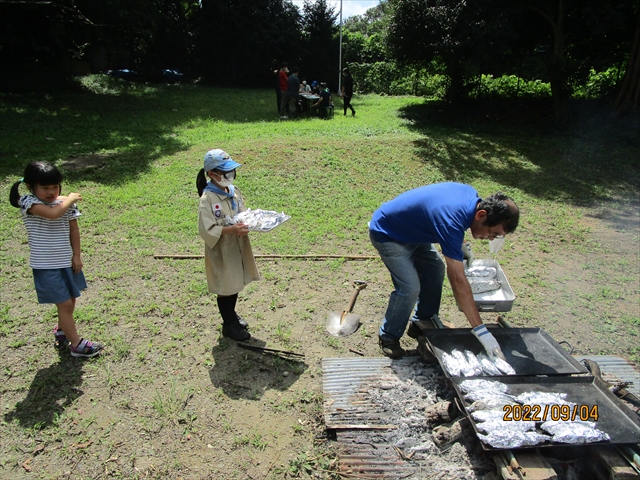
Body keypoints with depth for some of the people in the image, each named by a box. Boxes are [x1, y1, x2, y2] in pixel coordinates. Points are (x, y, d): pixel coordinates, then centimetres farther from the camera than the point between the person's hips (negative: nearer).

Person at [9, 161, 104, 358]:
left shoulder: (65, 203, -2)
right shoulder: (28, 203, -16)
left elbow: (73, 229, 4)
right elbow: (52, 213, -34)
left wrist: (76, 255, 1)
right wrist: (70, 199, -19)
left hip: (67, 261, 5)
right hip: (46, 266, -5)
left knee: (70, 301, 17)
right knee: (65, 304, -3)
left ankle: (61, 332, 43)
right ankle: (77, 344, 11)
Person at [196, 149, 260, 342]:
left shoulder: (234, 191, 1)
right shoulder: (207, 199, -21)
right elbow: (206, 230, -24)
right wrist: (232, 229, -33)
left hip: (238, 247, 7)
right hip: (221, 252, -7)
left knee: (235, 283, 21)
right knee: (225, 287, 9)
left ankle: (231, 314, 44)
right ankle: (228, 325, 27)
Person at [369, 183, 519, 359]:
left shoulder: (472, 194, -11)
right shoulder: (451, 221, -37)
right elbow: (458, 281, -36)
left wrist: (460, 245, 7)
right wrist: (481, 331, -33)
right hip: (386, 234, -9)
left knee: (435, 270, 8)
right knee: (410, 288, -16)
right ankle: (388, 337, 6)